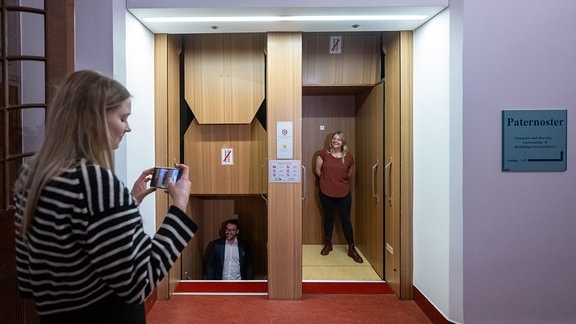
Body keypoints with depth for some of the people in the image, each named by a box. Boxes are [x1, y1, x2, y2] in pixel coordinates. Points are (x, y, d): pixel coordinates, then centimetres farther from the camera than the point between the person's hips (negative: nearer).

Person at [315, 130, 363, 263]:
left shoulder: (348, 156, -2)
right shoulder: (323, 154, -4)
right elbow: (317, 169, 3)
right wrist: (327, 180, 9)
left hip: (344, 193, 0)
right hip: (326, 193, 0)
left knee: (346, 219, 4)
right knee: (328, 218, 14)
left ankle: (352, 249, 14)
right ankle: (328, 244, 31)